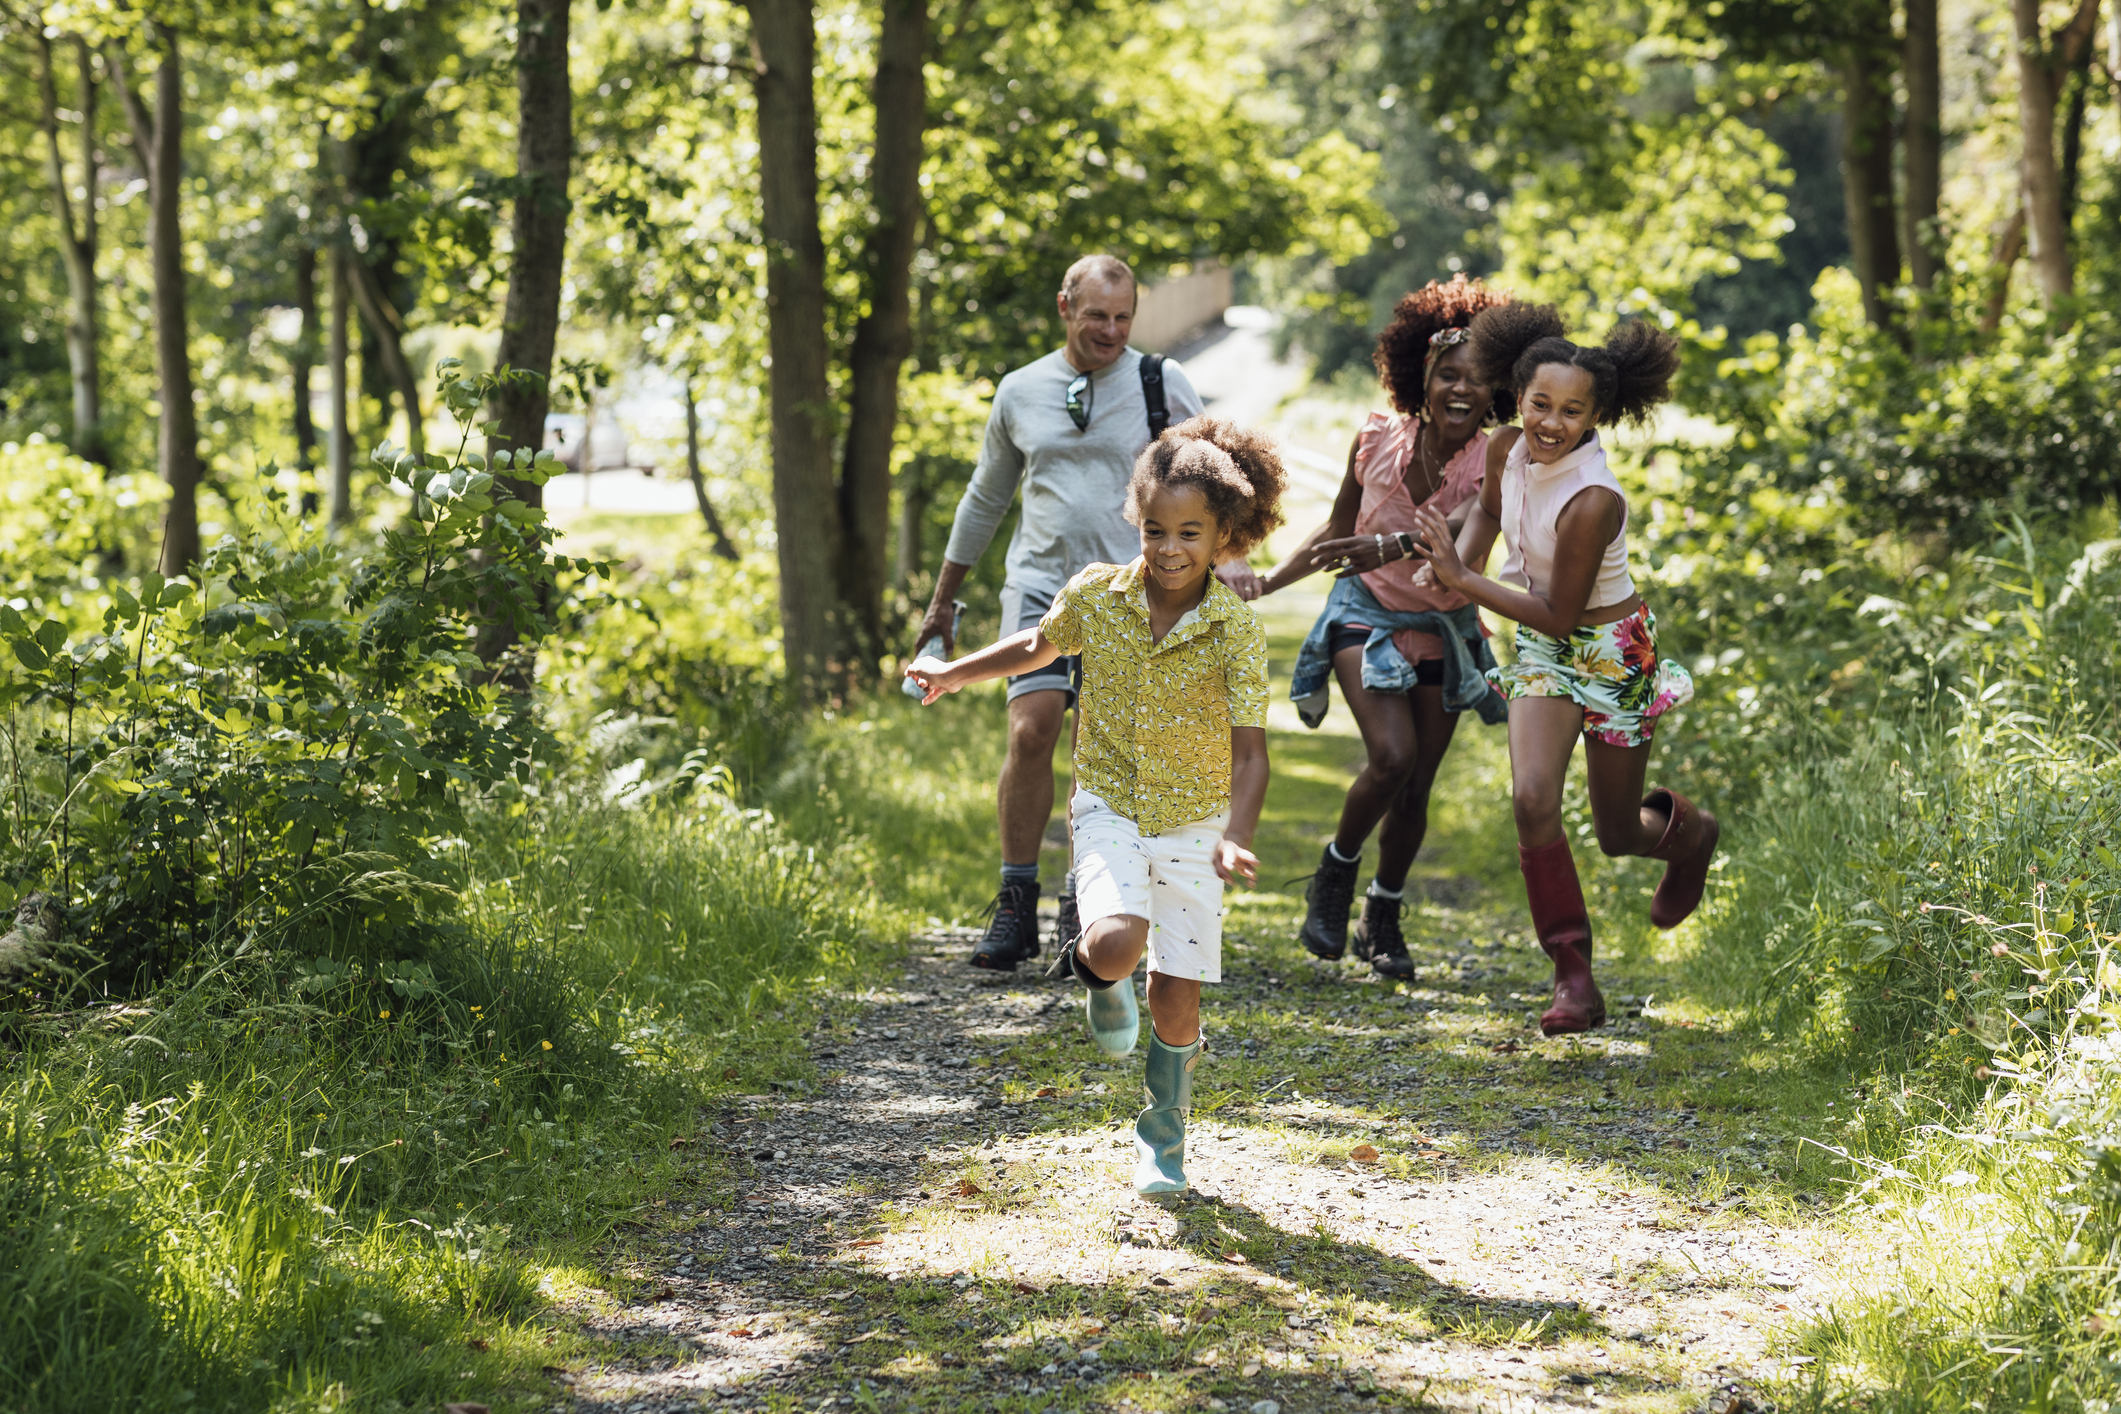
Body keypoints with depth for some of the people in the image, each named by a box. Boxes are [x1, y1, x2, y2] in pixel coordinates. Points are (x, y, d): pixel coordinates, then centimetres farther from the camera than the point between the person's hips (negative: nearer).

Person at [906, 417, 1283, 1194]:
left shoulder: (1237, 629, -14)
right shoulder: (1097, 595, -8)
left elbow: (1250, 752, -15)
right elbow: (1040, 645, 16)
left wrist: (1236, 836, -30)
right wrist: (954, 674, 11)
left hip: (1193, 820, 0)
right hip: (1109, 807, 1)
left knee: (1175, 1001, 0)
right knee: (1118, 945, -28)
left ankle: (1162, 1141, 24)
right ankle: (1094, 971, 11)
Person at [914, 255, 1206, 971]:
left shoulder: (1163, 385, 3)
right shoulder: (1021, 392, 9)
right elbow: (985, 497, 20)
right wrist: (943, 598, 24)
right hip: (1041, 588, 1)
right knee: (1031, 731, -16)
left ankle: (1084, 907, 10)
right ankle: (1016, 905, -8)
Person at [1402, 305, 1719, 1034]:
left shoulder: (1593, 501, -32)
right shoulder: (1508, 453, -11)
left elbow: (1558, 615, -25)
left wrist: (1462, 580, -24)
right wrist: (1454, 568, -3)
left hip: (1611, 653, -5)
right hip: (1544, 652, 5)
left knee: (1617, 833, 10)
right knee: (1532, 798, -18)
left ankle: (1689, 830, 49)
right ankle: (1574, 976, -8)